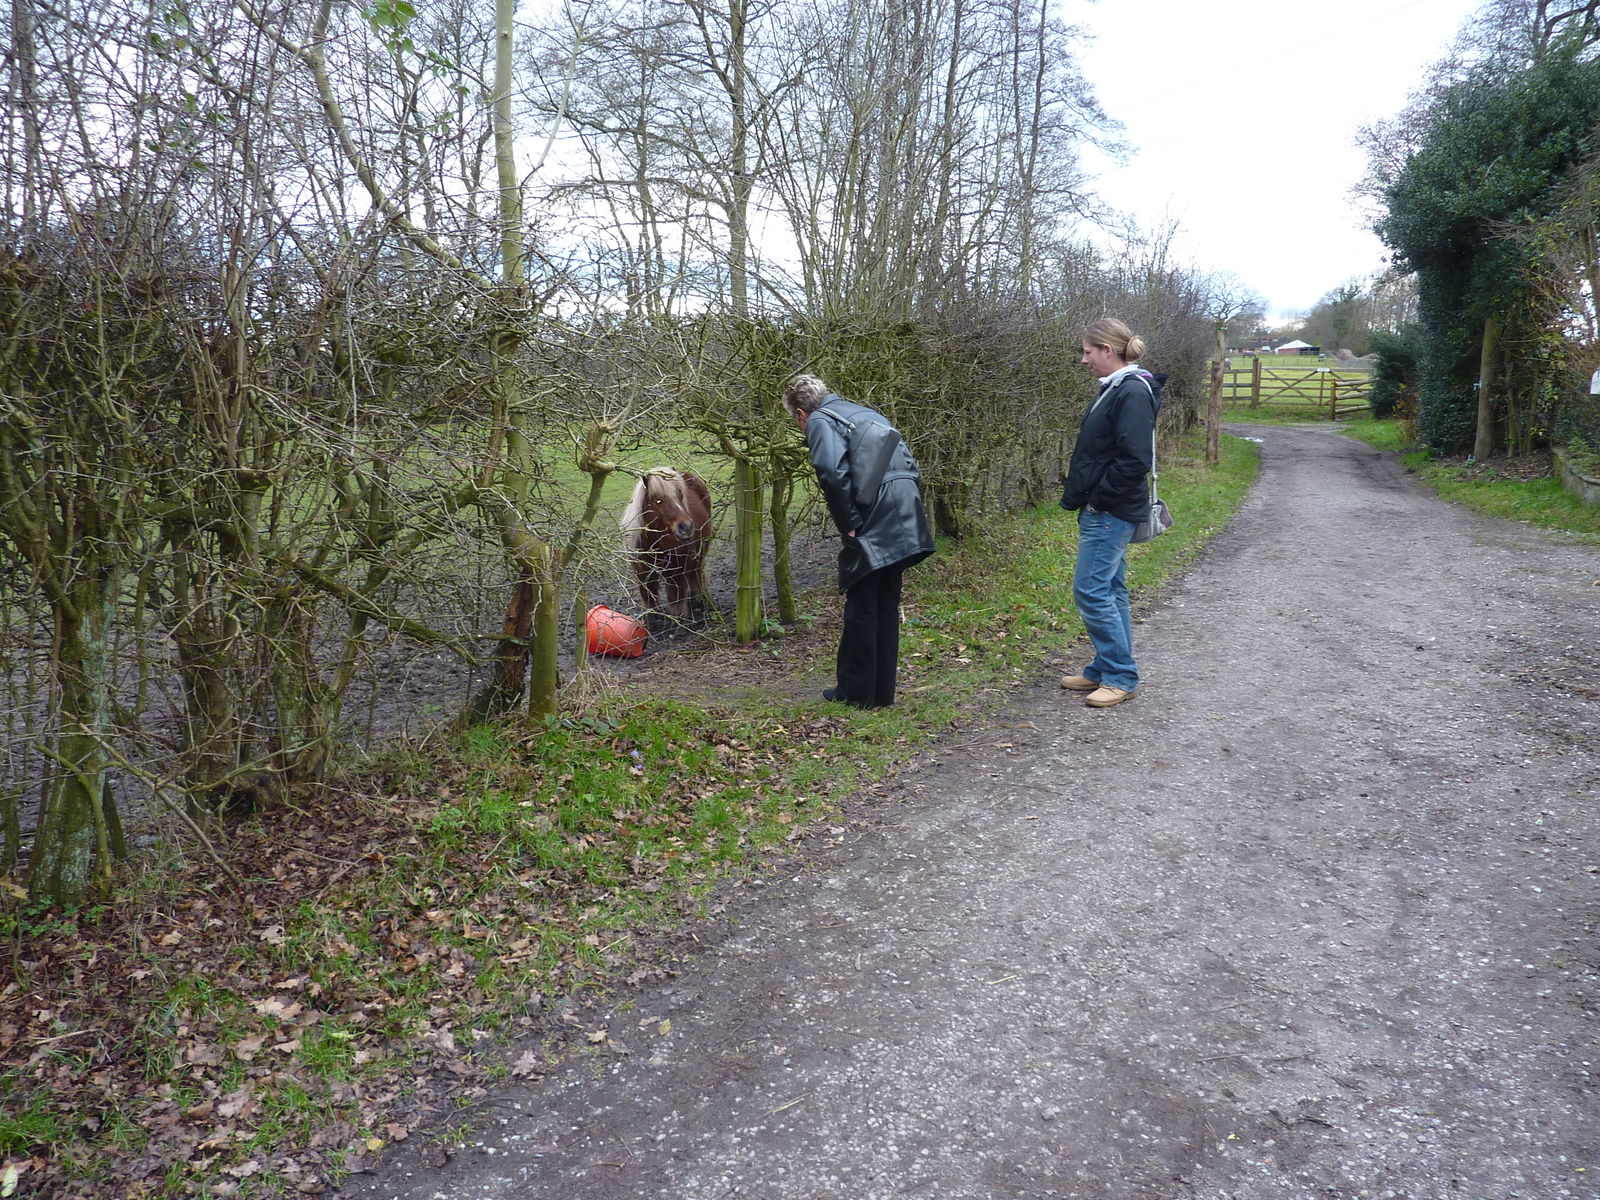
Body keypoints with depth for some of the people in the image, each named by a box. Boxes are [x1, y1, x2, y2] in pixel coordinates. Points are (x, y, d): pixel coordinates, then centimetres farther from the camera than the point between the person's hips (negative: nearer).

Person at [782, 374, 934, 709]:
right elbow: (911, 466, 23)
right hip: (905, 526, 8)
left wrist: (849, 525, -12)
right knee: (887, 608, 15)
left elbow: (832, 472, -19)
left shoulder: (820, 421, 0)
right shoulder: (866, 413, 25)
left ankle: (856, 692, 14)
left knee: (860, 610, 4)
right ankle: (883, 692, 22)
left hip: (871, 530, -7)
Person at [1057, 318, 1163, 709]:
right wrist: (1079, 493, 13)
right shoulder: (1113, 389, 13)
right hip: (1104, 511, 10)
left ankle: (1122, 676, 2)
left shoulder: (1133, 392, -17)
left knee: (1090, 590, -8)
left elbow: (1135, 460, -24)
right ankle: (1106, 670, 24)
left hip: (1111, 512, -10)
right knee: (1109, 590, 14)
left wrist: (1099, 497, -16)